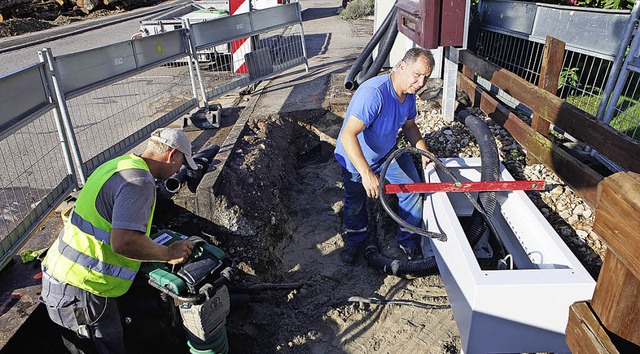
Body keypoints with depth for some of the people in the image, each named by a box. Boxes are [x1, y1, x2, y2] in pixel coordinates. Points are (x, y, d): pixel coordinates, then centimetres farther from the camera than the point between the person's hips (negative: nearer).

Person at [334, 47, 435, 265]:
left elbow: (409, 125, 7)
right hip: (356, 158, -6)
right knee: (355, 203, 11)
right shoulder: (373, 93, -38)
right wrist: (366, 173, -53)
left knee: (412, 190, 1)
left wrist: (424, 152, -8)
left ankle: (408, 241, 23)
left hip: (388, 151, 6)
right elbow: (348, 136, -45)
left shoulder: (409, 93, -11)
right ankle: (355, 241, 40)